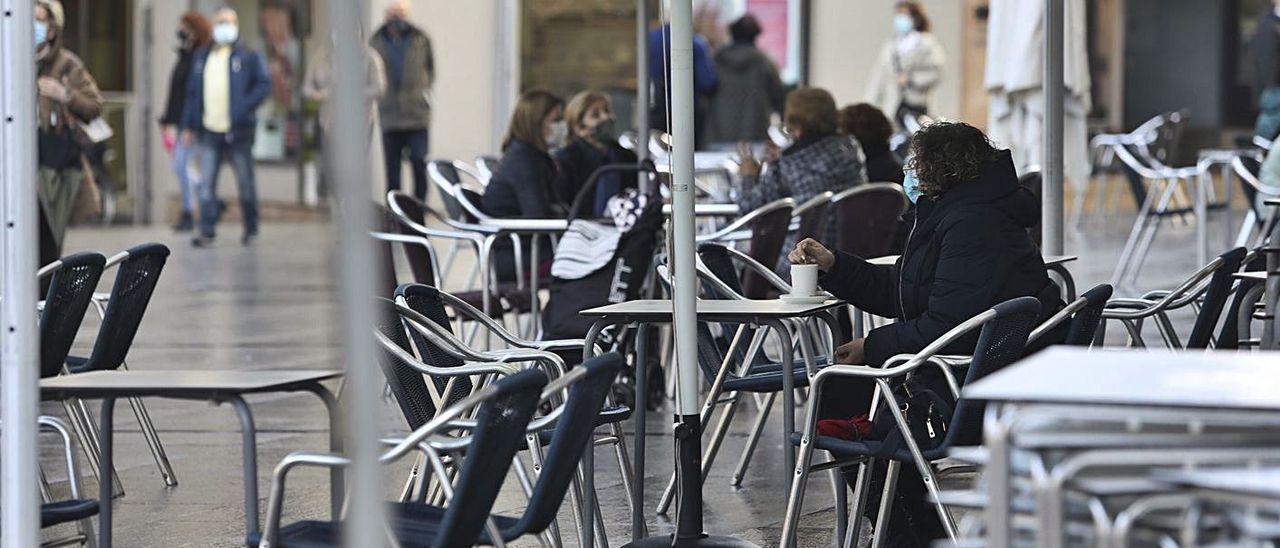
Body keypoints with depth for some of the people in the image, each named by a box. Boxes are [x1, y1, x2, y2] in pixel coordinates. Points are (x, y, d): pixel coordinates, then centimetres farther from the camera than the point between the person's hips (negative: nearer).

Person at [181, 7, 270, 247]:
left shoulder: (249, 56, 0)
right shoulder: (200, 57, 14)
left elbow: (264, 85, -4)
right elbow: (192, 91, 16)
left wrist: (245, 107, -16)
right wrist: (189, 125, 11)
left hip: (238, 131, -3)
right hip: (208, 130, 3)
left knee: (245, 181, 8)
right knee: (206, 182, -5)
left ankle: (251, 227, 22)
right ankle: (206, 231, -4)